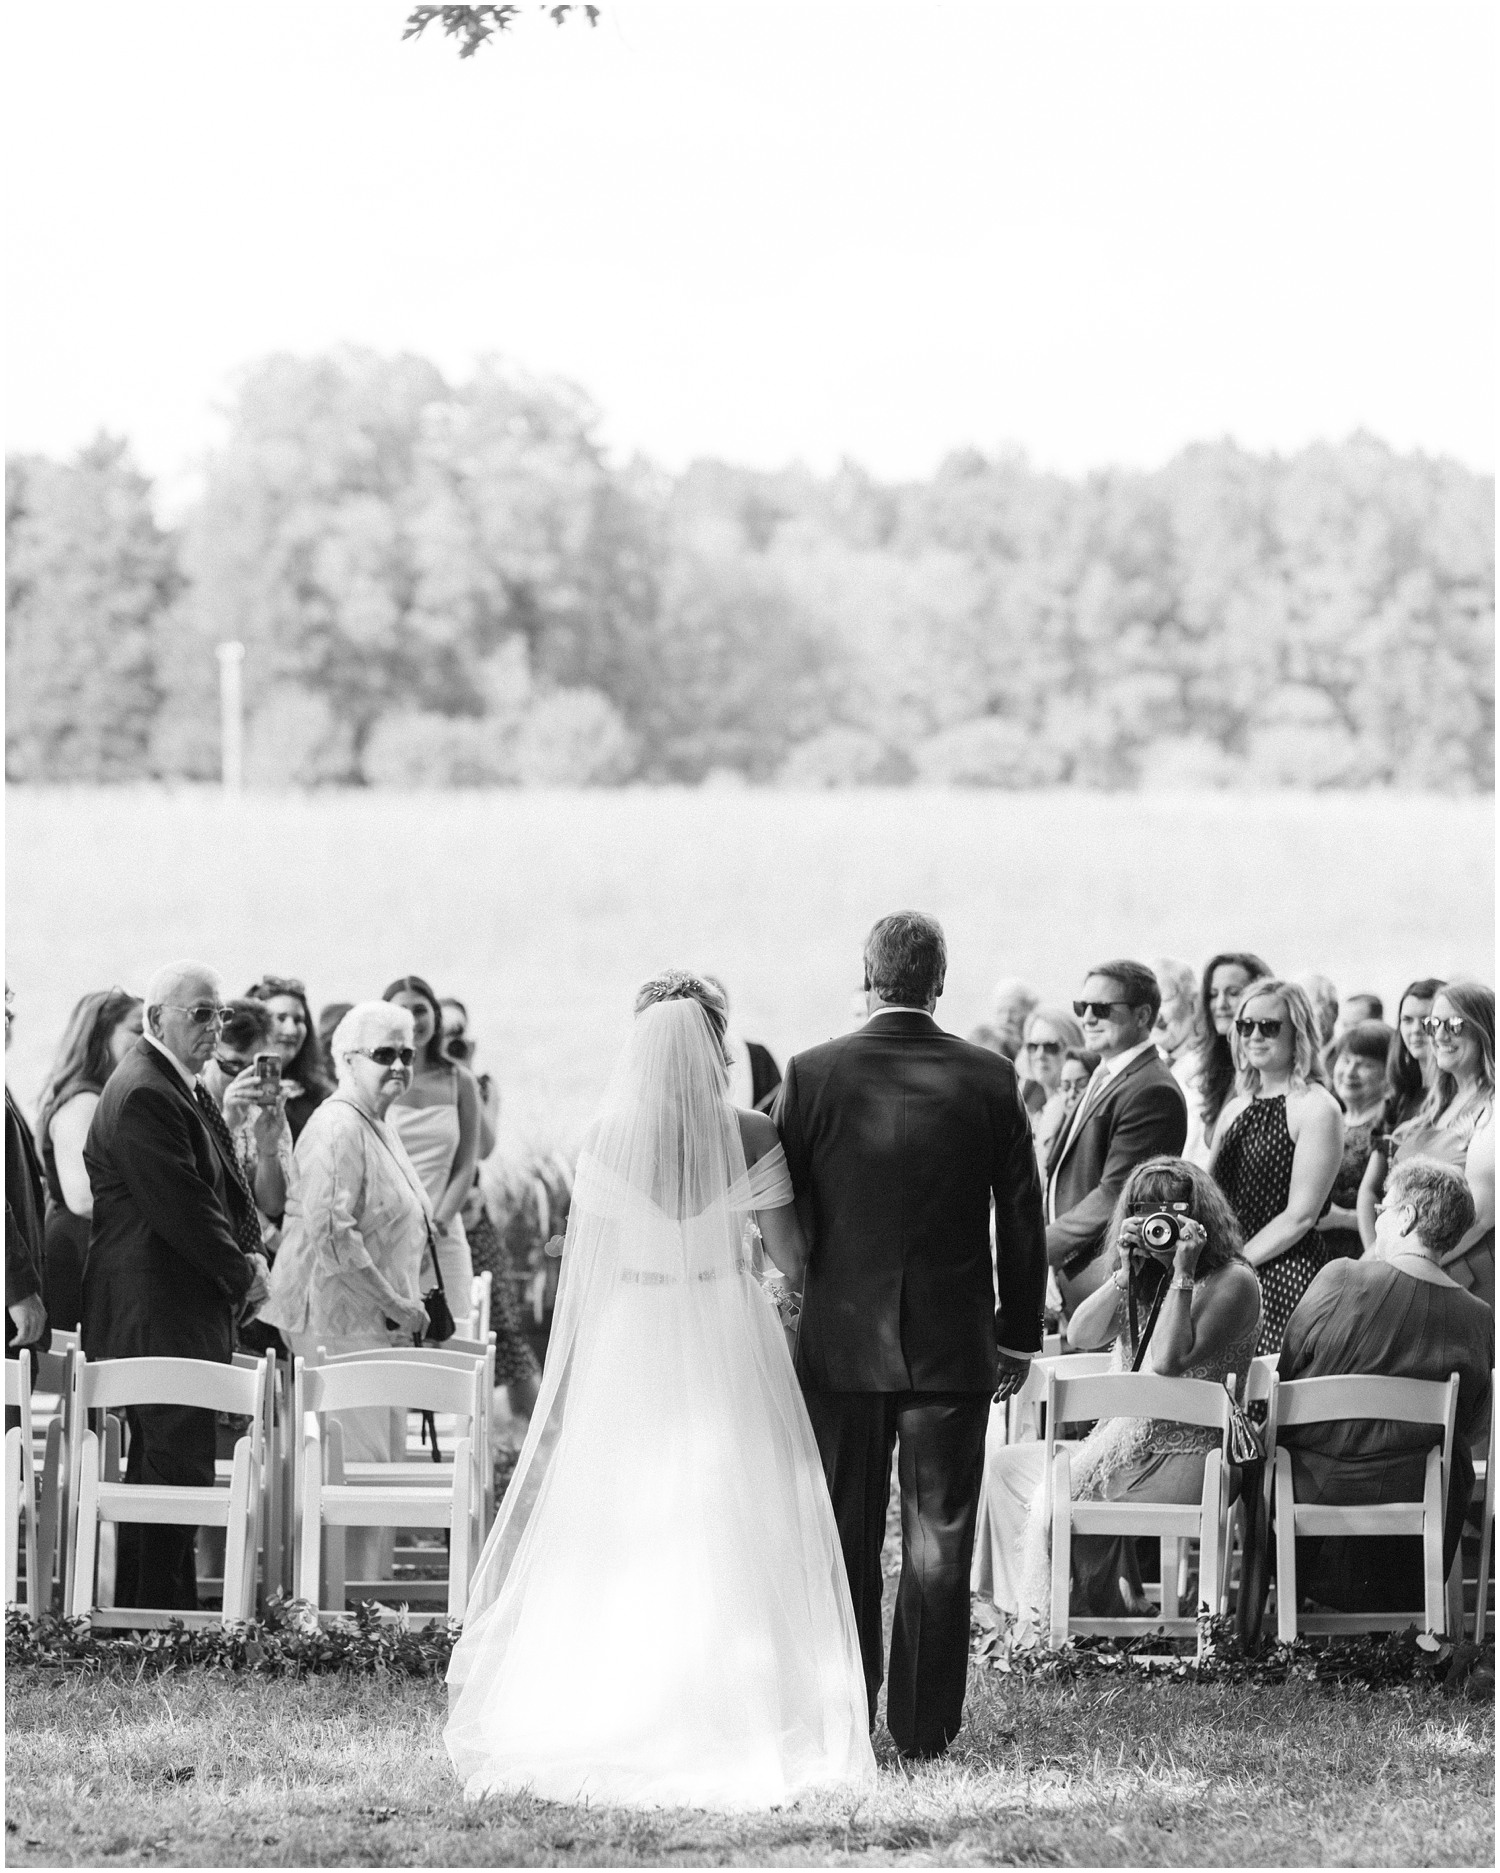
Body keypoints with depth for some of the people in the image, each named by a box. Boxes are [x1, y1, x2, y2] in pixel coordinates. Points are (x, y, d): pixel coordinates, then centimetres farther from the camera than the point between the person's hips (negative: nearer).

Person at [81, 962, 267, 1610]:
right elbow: (178, 1206, -21)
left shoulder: (183, 1089, 18)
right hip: (155, 1312, -11)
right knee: (177, 1464, -10)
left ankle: (138, 1609, 18)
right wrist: (243, 1272, -10)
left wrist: (250, 1251, 4)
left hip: (186, 1308, 11)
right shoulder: (142, 1095, -17)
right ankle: (165, 1611, -8)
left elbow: (226, 1186, 21)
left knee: (157, 1467, 13)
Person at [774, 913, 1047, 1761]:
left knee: (845, 1538, 9)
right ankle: (925, 1724, 5)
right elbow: (1023, 1215, 1)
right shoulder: (990, 1079, -4)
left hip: (841, 1339, 0)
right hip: (954, 1342, 0)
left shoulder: (813, 1074, -5)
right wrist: (1020, 1334, 11)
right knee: (940, 1539, 5)